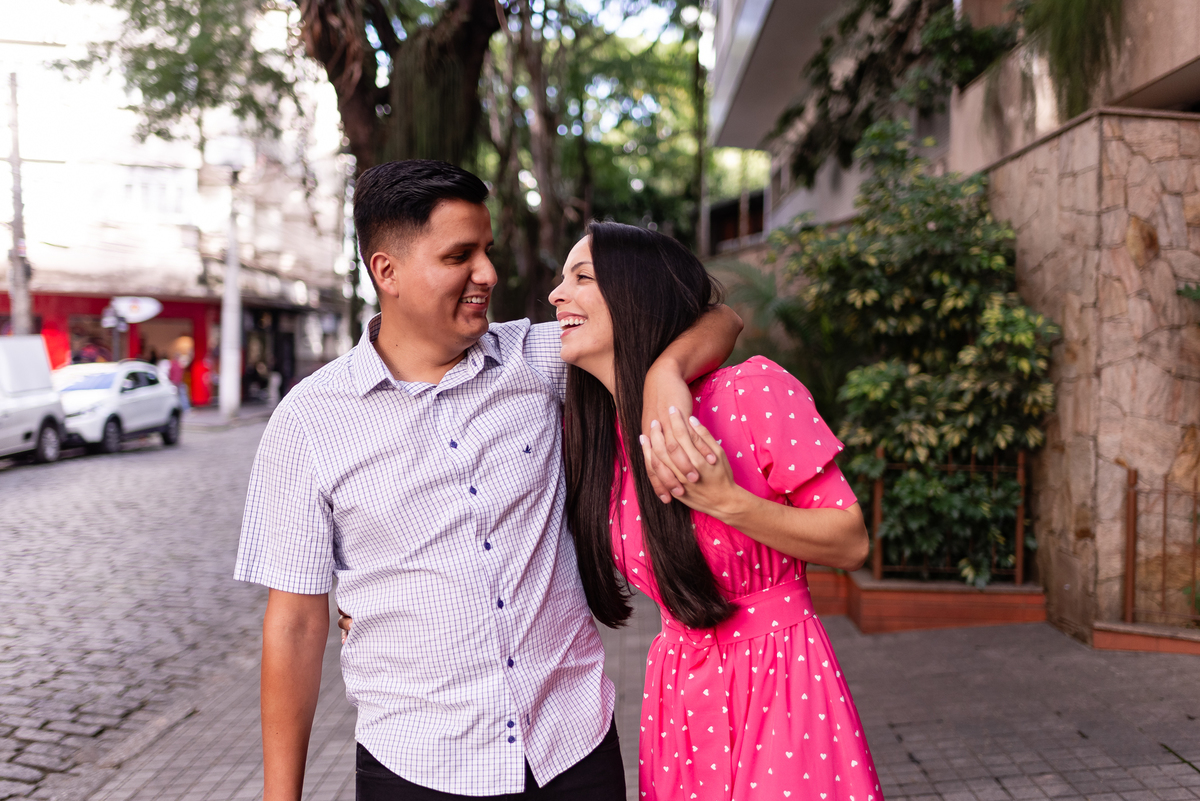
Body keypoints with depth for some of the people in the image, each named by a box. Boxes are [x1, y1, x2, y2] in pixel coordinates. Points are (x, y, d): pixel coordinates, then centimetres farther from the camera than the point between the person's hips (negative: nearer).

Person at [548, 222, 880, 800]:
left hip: (781, 685, -5)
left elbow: (852, 544, -12)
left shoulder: (754, 391, -17)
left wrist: (726, 501, -26)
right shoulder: (585, 431, 0)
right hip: (679, 693, 5)